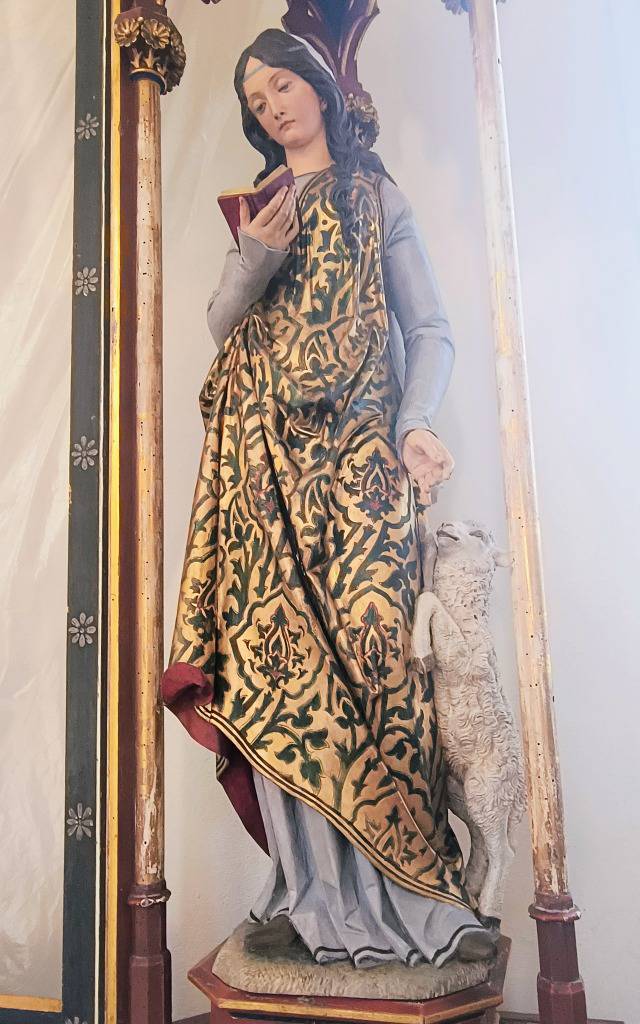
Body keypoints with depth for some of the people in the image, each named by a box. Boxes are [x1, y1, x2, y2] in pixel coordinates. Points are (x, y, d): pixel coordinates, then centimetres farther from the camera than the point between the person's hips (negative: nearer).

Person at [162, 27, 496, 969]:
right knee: (274, 655, -8)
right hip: (262, 451, 3)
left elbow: (431, 330, 5)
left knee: (368, 645, -13)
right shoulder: (256, 204, 26)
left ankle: (413, 894, -4)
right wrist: (253, 256, -5)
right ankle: (311, 893, -2)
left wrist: (414, 424, -14)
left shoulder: (375, 193, 15)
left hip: (354, 449, -3)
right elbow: (220, 327, 14)